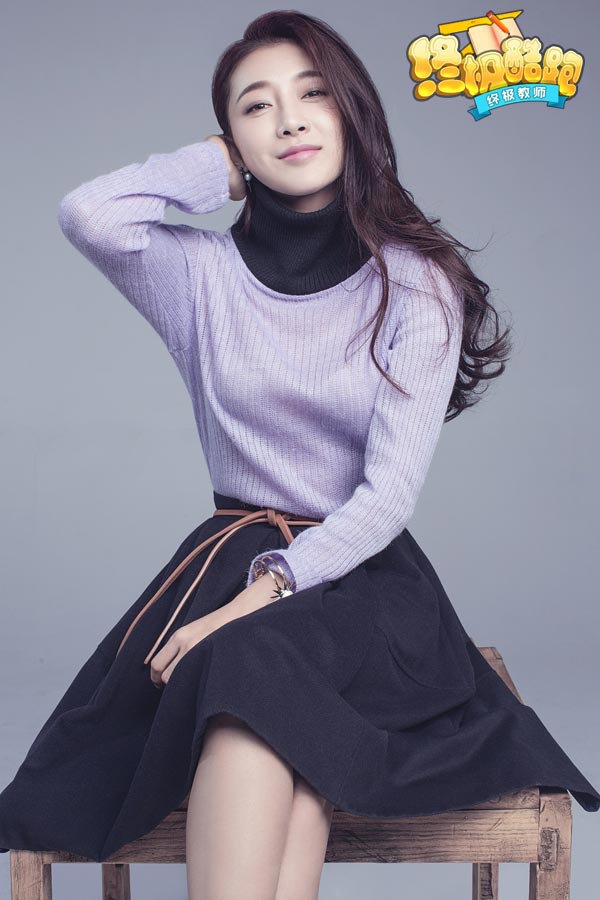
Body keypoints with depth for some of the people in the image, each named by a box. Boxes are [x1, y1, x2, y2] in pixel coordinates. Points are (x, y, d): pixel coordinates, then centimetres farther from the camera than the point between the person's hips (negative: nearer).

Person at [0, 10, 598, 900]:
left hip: (363, 571, -1)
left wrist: (267, 590, -23)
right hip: (231, 554, 2)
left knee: (257, 665, -34)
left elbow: (390, 492, -10)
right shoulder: (206, 270, 4)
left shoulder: (417, 280, -1)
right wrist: (221, 165, -1)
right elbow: (88, 215, -19)